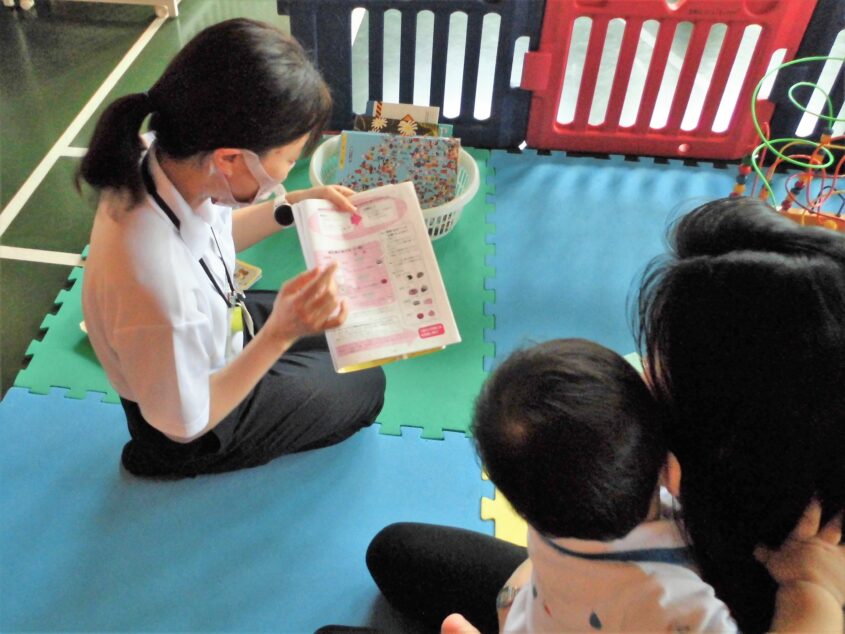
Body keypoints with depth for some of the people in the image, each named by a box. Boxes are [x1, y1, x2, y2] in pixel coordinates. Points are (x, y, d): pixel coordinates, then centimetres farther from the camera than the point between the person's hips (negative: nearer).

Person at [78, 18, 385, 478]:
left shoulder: (162, 160, -24)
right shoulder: (157, 289, -46)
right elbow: (184, 423, -26)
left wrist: (293, 206, -6)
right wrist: (281, 334, -33)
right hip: (199, 425, -7)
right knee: (365, 386, 15)